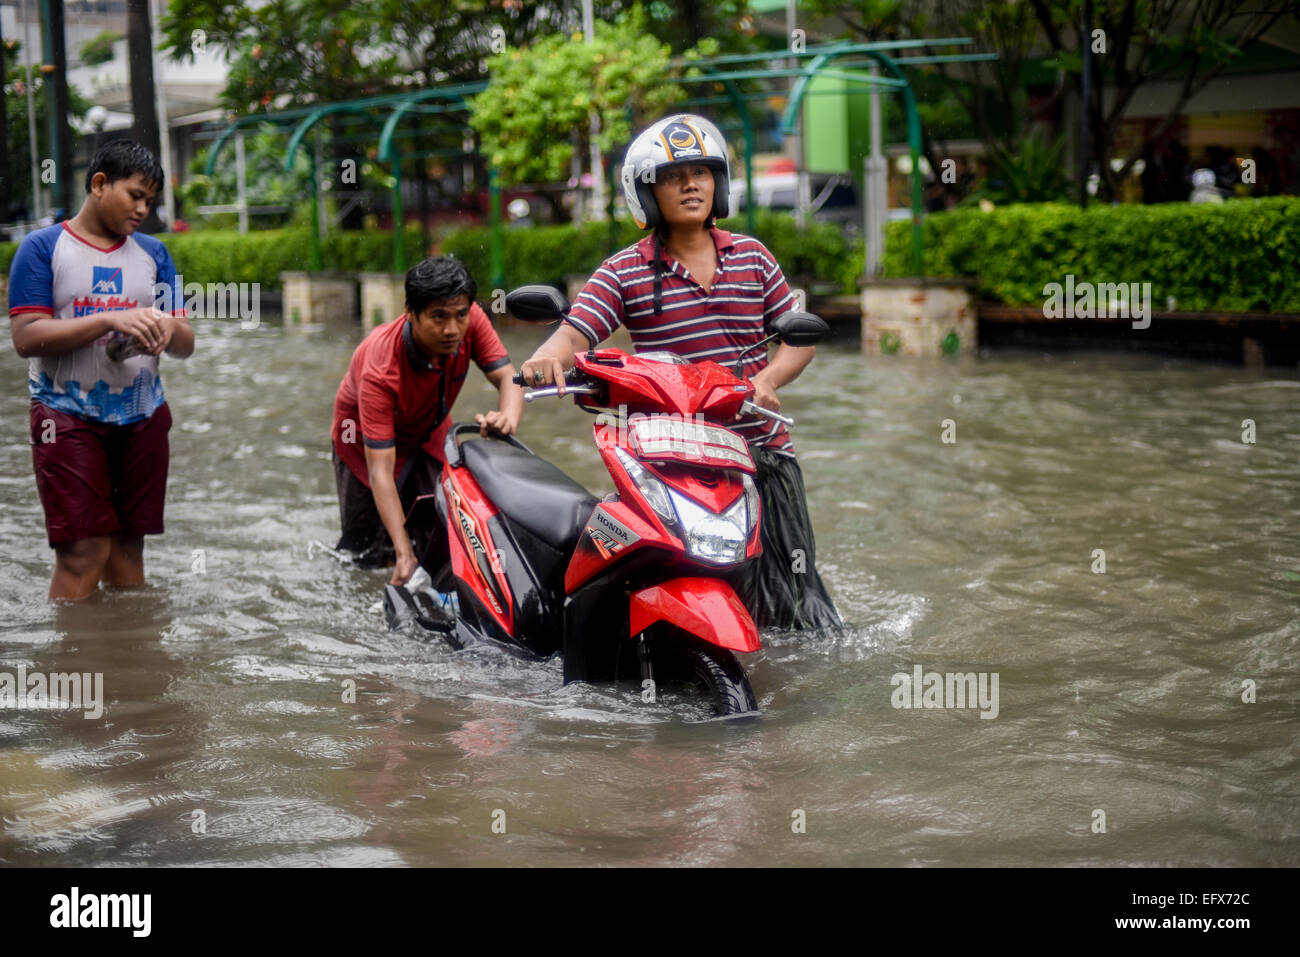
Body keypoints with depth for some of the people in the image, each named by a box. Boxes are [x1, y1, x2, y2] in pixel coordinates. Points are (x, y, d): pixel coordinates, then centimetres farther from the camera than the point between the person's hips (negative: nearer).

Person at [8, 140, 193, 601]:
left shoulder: (153, 253, 14)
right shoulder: (43, 247, 0)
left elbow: (185, 345, 12)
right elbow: (26, 337, -10)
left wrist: (168, 328, -12)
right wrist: (111, 320, -19)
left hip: (142, 418, 4)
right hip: (68, 417, -4)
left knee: (127, 547, 7)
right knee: (84, 554, -11)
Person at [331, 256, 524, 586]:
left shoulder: (471, 321, -29)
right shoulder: (380, 371, -40)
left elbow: (507, 378, -27)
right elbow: (380, 470, -41)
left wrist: (507, 419, -54)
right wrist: (404, 553, -49)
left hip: (431, 430, 4)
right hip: (367, 434, -4)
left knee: (447, 539, -9)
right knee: (369, 552, -3)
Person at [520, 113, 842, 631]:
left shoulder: (752, 256, 10)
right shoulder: (624, 273, 1)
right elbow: (575, 334, -10)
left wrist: (766, 380, -8)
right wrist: (548, 357, -34)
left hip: (761, 448, 3)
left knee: (792, 601, 4)